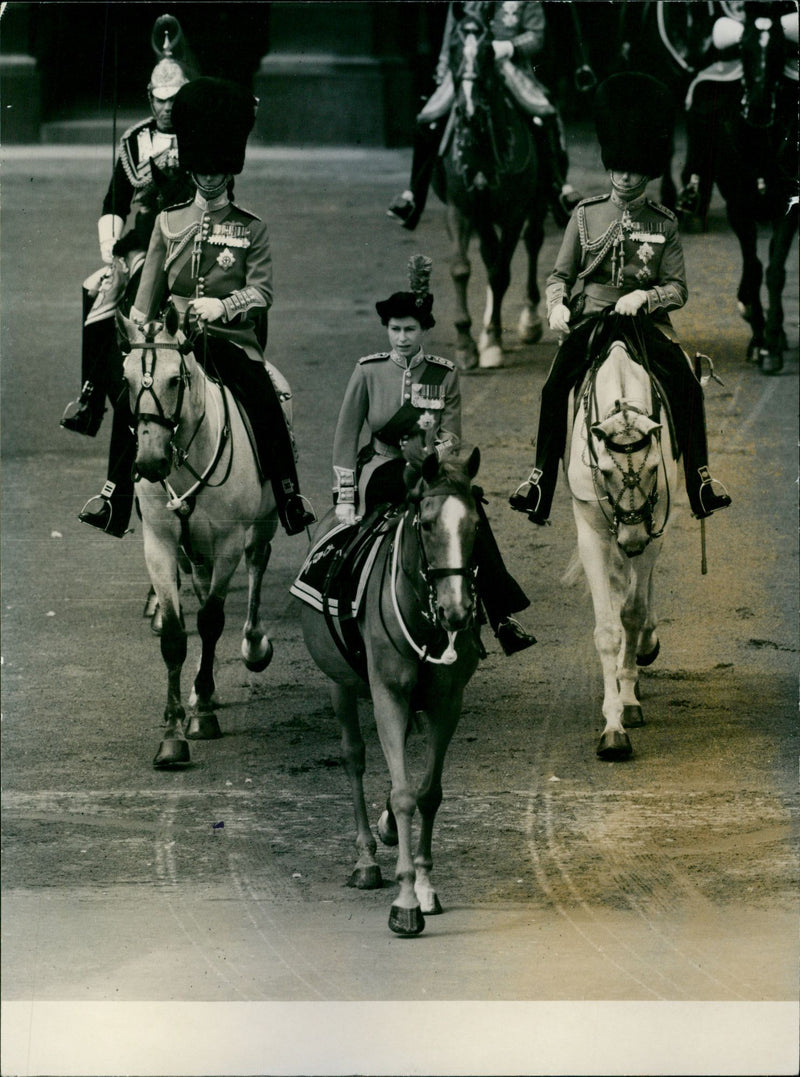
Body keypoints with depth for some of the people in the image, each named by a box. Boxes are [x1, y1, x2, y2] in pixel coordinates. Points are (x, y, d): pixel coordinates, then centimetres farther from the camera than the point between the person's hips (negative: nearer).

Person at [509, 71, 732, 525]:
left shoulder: (664, 224, 4)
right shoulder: (587, 214, 5)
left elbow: (677, 290, 1)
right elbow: (560, 274, 8)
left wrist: (643, 297, -18)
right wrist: (557, 305, -13)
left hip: (646, 319, 0)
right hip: (590, 317, 0)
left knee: (687, 386, -21)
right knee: (555, 388, -23)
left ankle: (700, 478, -9)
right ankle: (541, 478, -12)